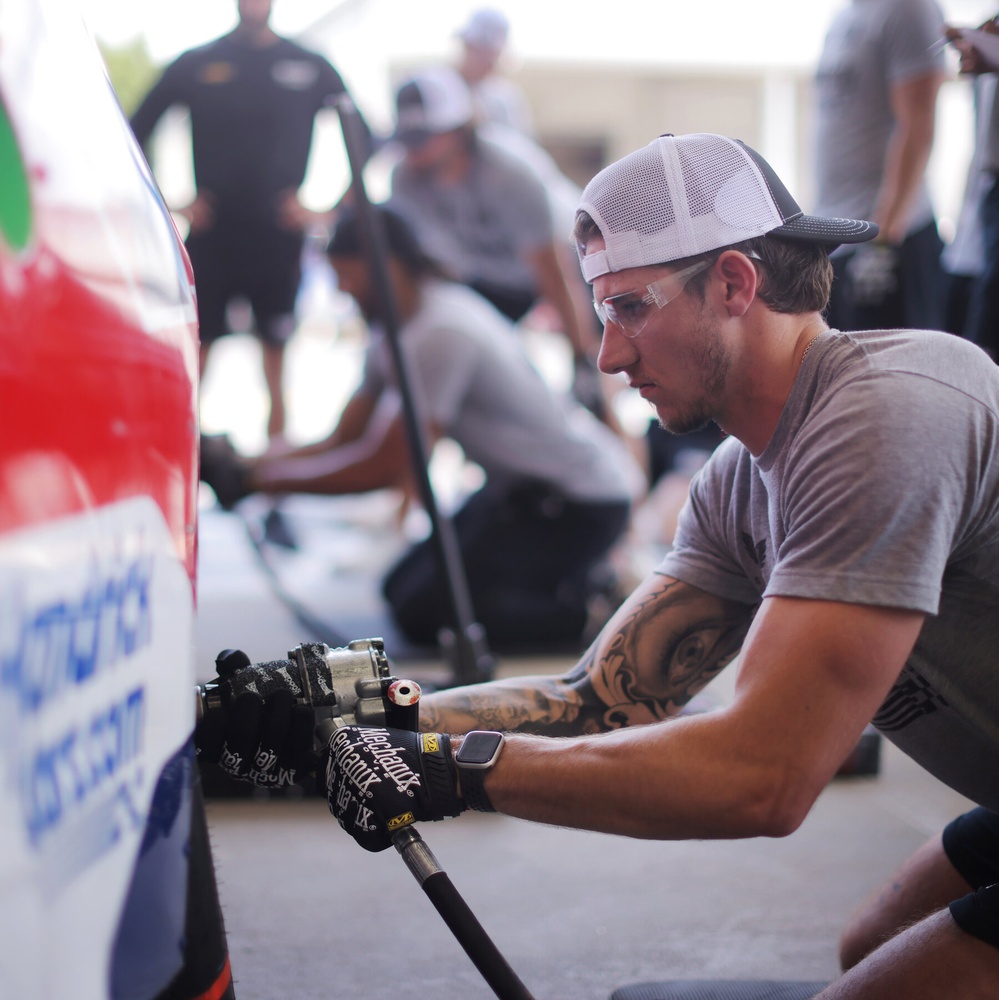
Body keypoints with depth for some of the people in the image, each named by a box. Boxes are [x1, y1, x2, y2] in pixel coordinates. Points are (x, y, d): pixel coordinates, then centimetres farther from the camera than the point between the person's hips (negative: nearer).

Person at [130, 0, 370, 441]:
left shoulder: (312, 68, 5)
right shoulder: (195, 64, 5)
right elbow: (135, 135, 10)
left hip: (280, 236, 0)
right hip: (210, 236, 0)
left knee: (278, 348, 0)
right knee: (193, 348, -2)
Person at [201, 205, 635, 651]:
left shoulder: (440, 332, -24)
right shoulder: (393, 331, 7)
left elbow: (384, 467, -24)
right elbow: (342, 440, 7)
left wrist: (260, 478, -19)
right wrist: (250, 460, -8)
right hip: (520, 484, 10)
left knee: (422, 612, -14)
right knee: (402, 588, 10)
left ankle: (591, 609, -8)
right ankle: (572, 582, 11)